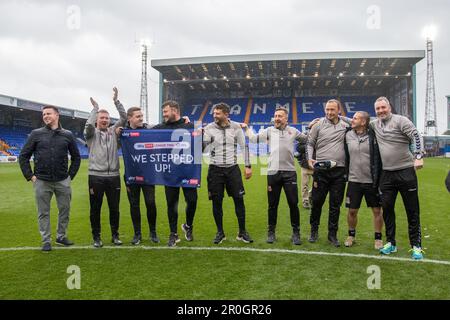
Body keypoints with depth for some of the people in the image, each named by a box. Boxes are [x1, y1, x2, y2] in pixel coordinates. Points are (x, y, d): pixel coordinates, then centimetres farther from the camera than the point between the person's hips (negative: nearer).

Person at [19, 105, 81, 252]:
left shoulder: (67, 135, 5)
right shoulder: (36, 134, 2)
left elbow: (76, 157, 12)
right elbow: (23, 156, 6)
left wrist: (70, 175, 5)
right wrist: (30, 176, -1)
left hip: (62, 181, 1)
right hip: (42, 181, -1)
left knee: (65, 209, 8)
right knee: (43, 212, 6)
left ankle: (61, 236, 26)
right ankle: (46, 241, 19)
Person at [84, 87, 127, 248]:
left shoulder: (114, 132, 11)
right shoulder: (92, 133, 4)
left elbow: (124, 118, 2)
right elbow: (88, 125, -19)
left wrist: (116, 101, -5)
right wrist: (95, 109, -8)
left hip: (113, 176, 2)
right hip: (96, 176, -2)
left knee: (114, 208, 9)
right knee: (95, 208, 6)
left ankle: (115, 235, 23)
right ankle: (96, 237, 18)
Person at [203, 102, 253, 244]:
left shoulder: (236, 127, -1)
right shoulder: (209, 128, -3)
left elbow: (244, 147, 4)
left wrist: (248, 166, 1)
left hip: (233, 168, 0)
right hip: (215, 169, 0)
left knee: (239, 199, 1)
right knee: (217, 202, 4)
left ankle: (242, 232, 15)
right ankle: (220, 232, 20)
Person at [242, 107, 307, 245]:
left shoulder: (293, 131, 10)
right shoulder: (269, 131, 10)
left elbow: (308, 139, 20)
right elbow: (254, 139, 12)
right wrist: (246, 128, 14)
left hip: (289, 172, 0)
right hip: (273, 172, 0)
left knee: (293, 204, 1)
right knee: (273, 205, 9)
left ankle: (296, 233, 16)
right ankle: (271, 232, 22)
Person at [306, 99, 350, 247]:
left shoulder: (346, 126, 8)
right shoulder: (318, 125, 2)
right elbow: (310, 143, 6)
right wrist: (310, 158, -8)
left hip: (339, 171, 2)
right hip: (321, 169, -1)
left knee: (335, 205, 7)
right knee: (317, 202, 5)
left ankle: (332, 234, 18)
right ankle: (314, 231, 23)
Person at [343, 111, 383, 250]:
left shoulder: (373, 136, -7)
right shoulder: (348, 136, 1)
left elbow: (380, 157, -3)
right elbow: (345, 156, 13)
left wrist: (378, 178, -5)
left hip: (372, 181, -2)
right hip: (354, 180, 2)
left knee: (377, 210, 6)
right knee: (352, 211, 8)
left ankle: (378, 238, 21)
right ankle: (351, 235, 27)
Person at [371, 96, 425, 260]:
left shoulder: (400, 120, -5)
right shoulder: (375, 124, 10)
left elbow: (416, 137, -12)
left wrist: (418, 157, -23)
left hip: (406, 171, -5)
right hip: (387, 174, 5)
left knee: (413, 211, 2)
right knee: (387, 209, 8)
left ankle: (416, 246, 11)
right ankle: (391, 243, 21)